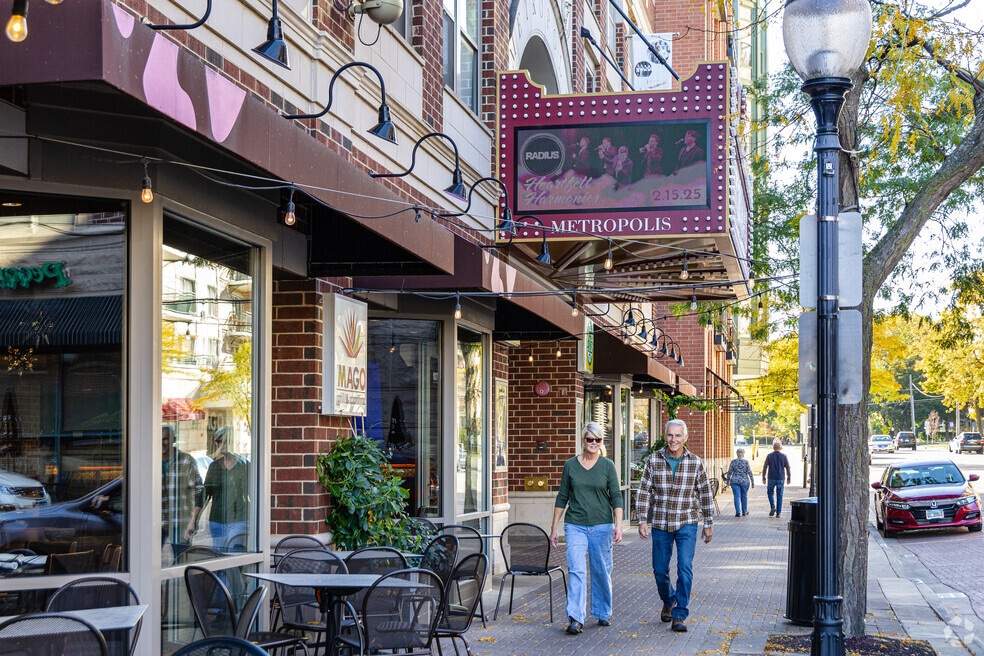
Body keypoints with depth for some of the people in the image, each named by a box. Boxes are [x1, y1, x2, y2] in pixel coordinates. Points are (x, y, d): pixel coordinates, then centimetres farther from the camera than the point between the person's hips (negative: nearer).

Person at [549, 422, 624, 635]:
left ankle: (603, 613, 24)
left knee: (601, 571, 7)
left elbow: (616, 497, -2)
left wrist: (618, 525, -13)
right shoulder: (570, 465, 4)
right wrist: (554, 527, 8)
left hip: (601, 525, 0)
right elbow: (562, 497, 8)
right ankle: (576, 619, -15)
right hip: (575, 525, 0)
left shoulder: (607, 466, 1)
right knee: (576, 569, -11)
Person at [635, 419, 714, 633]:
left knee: (685, 569, -10)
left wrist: (708, 524, 6)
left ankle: (679, 615, -1)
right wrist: (642, 521, -7)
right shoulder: (653, 461, -3)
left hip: (686, 524, -1)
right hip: (660, 525, 1)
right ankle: (668, 602, 37)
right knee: (660, 570, 9)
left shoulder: (695, 463, -3)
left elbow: (705, 495, 4)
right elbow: (644, 492, -1)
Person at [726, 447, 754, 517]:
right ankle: (744, 512, 23)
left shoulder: (733, 462, -1)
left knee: (737, 496, -3)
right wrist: (752, 482, 2)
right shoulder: (746, 462, -4)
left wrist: (728, 481, 12)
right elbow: (750, 473, -4)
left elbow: (729, 472, 1)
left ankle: (738, 512, -14)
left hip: (735, 481, 0)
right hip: (744, 481, 0)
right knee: (744, 496, 13)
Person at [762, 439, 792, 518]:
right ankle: (778, 513, 4)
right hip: (780, 478, 0)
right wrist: (788, 477, 10)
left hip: (771, 478, 0)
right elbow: (787, 468, 0)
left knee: (770, 492, 17)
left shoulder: (769, 456, -2)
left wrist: (764, 477, 4)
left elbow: (765, 468, -3)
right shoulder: (784, 456, -1)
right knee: (779, 495, 5)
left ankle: (772, 507, -4)